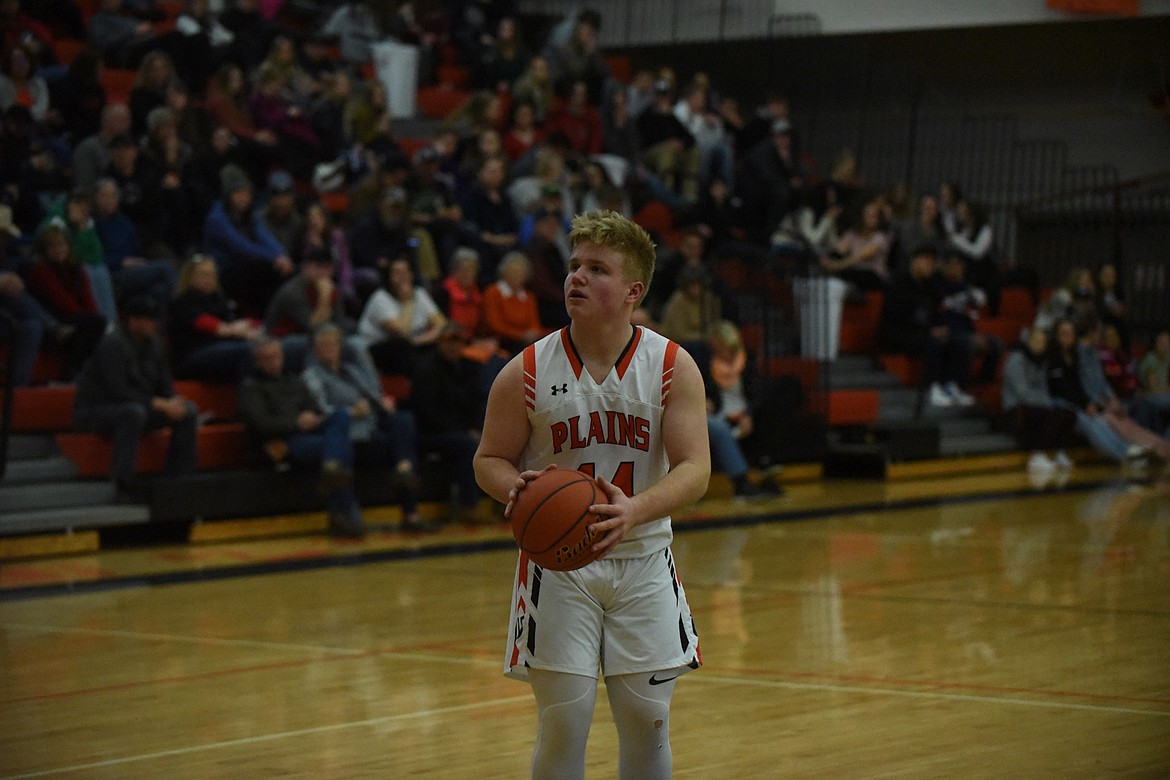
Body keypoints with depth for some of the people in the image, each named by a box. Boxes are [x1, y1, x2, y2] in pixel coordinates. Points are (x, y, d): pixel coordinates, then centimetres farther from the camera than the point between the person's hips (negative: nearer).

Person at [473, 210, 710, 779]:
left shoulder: (674, 367, -7)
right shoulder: (525, 373, -8)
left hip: (642, 561, 1)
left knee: (648, 721, 5)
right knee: (563, 721, -2)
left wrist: (635, 510, -32)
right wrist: (515, 488, -22)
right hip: (557, 561, -1)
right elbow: (489, 460, 2)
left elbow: (694, 470, -13)